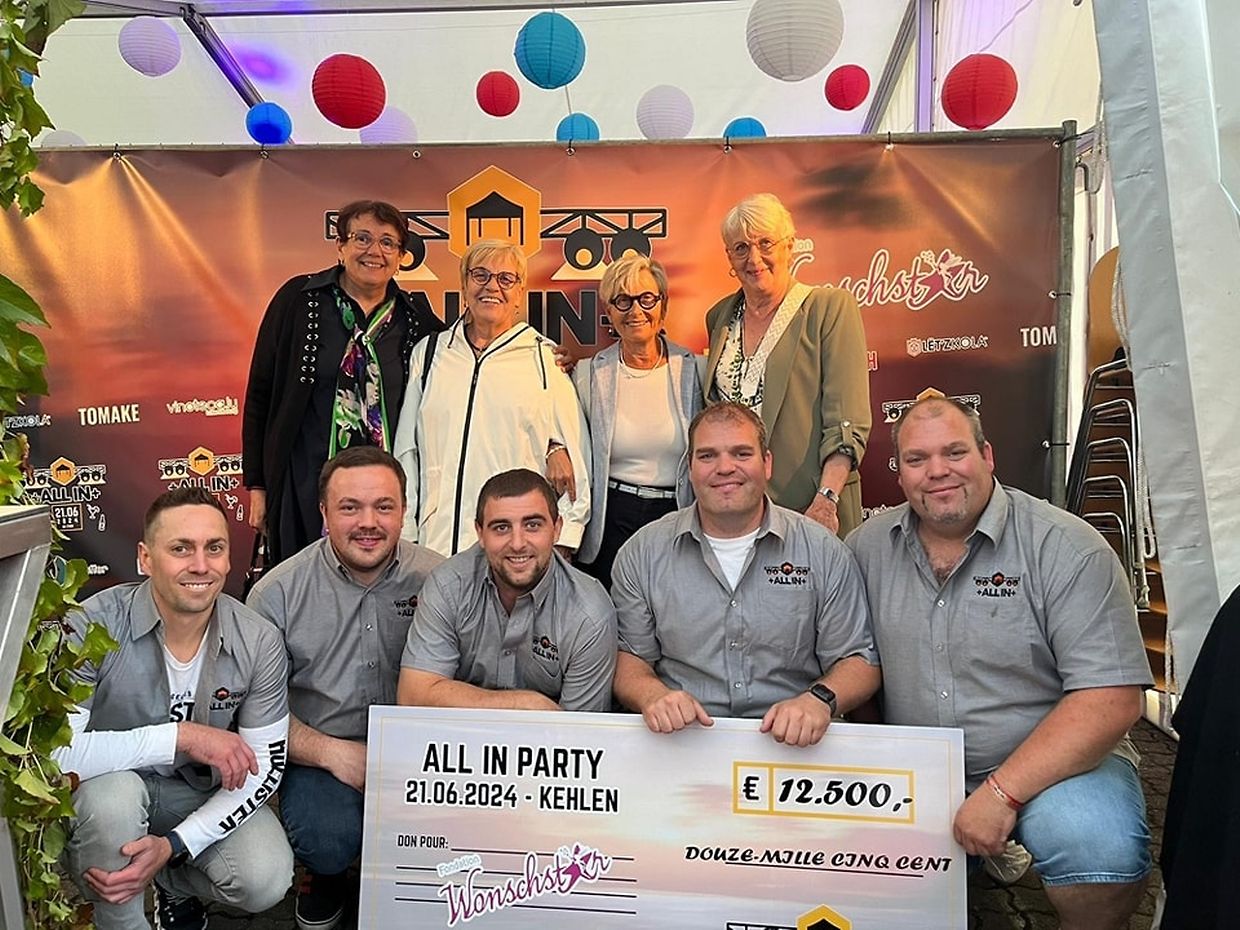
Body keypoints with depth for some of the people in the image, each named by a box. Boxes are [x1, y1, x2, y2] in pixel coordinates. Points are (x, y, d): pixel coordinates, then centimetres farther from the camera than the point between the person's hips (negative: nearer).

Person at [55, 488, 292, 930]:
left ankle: (175, 883, 14)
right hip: (113, 789, -1)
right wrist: (180, 736, -33)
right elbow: (52, 749, -32)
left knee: (266, 881, -22)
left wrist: (172, 845, -22)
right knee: (111, 791, -35)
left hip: (207, 795, 2)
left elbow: (265, 767, -12)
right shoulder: (93, 627, -23)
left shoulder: (258, 643, -17)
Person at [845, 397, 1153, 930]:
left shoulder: (1067, 549, -11)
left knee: (1098, 848, -32)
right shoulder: (867, 548, 1)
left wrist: (1001, 792, -22)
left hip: (1049, 762, -3)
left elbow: (1112, 699, -16)